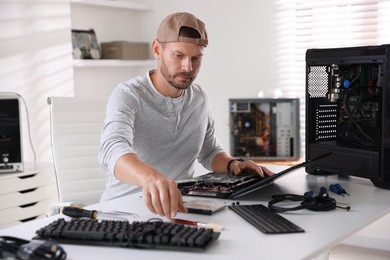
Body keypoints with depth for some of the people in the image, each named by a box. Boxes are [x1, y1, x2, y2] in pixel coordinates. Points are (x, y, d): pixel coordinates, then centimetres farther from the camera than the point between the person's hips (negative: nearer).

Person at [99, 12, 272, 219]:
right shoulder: (127, 95, -15)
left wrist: (231, 164, -2)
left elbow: (209, 152, 20)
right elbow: (113, 150, -35)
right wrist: (150, 177, -55)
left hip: (179, 205, 5)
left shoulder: (200, 99, 4)